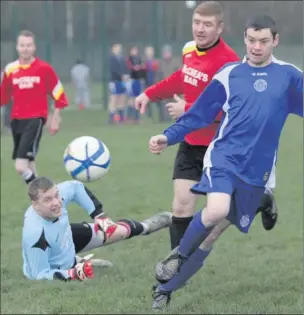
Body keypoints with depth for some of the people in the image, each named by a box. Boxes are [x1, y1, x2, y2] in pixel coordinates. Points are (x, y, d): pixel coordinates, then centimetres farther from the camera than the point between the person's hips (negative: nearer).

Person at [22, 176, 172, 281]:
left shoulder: (58, 194, -29)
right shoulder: (36, 234, -47)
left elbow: (75, 187, -4)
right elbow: (39, 275, -39)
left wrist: (99, 215, -4)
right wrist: (73, 274, -49)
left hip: (67, 239, 6)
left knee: (121, 230, 15)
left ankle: (144, 227, 50)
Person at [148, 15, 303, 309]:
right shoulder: (229, 74, 5)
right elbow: (199, 114, 9)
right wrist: (168, 136, 1)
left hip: (257, 169, 1)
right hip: (223, 156, -1)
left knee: (213, 232, 0)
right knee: (216, 211, -29)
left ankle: (165, 288, 12)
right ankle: (178, 255, -1)